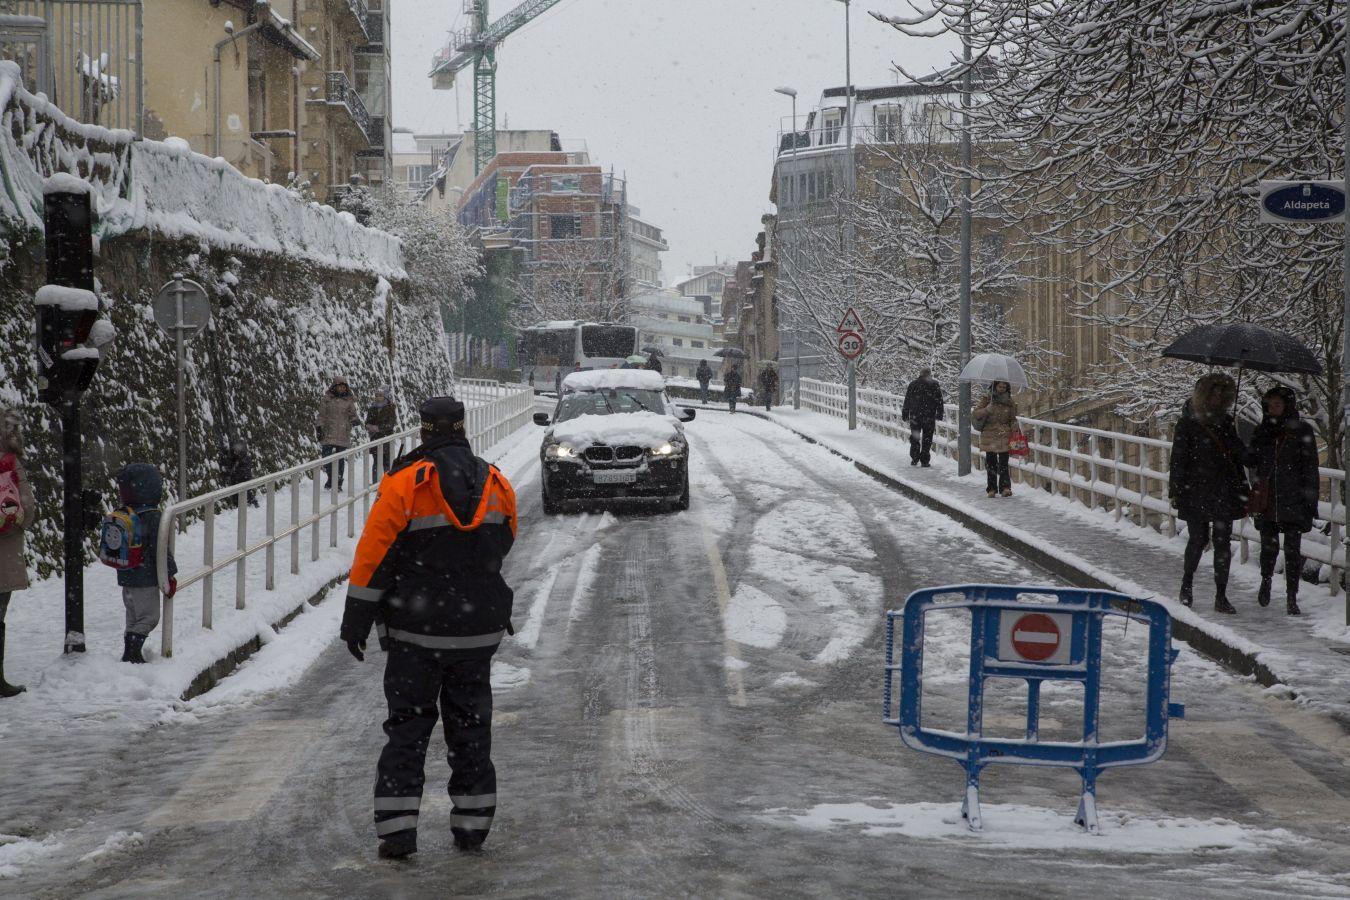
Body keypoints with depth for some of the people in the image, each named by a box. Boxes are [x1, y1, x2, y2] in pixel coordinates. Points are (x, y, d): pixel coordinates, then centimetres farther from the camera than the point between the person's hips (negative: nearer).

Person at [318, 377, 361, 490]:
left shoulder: (349, 401, 7)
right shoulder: (327, 399, 5)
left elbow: (352, 415, 11)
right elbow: (322, 415, 7)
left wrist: (355, 421, -12)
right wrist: (320, 429, -1)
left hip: (343, 435, 0)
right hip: (328, 433, 0)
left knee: (340, 460, 2)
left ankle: (338, 483, 10)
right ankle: (330, 480, 15)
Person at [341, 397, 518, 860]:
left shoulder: (405, 482, -12)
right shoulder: (497, 484, 3)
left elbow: (374, 552, -12)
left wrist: (357, 617, -5)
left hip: (416, 630, -3)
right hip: (479, 630, 3)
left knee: (408, 723, 5)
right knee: (470, 725, 14)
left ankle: (397, 826, -1)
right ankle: (473, 823, 17)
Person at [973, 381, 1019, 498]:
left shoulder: (1009, 402, 10)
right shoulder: (987, 399, 4)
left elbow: (1013, 419, 18)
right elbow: (976, 414, -2)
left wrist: (1014, 426, -1)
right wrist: (988, 409, -17)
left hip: (1004, 436, 0)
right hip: (989, 435, 0)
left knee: (1003, 463, -7)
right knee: (991, 463, 2)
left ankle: (1005, 487, -5)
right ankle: (991, 488, 9)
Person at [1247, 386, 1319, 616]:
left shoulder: (1302, 431, -2)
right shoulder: (1263, 431, 9)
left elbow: (1310, 468, -4)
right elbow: (1251, 461, 14)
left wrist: (1310, 501, -8)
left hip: (1293, 500, -3)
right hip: (1267, 500, 3)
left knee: (1292, 549, -3)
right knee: (1269, 545, 9)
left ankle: (1291, 597, 3)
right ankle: (1266, 581, 36)